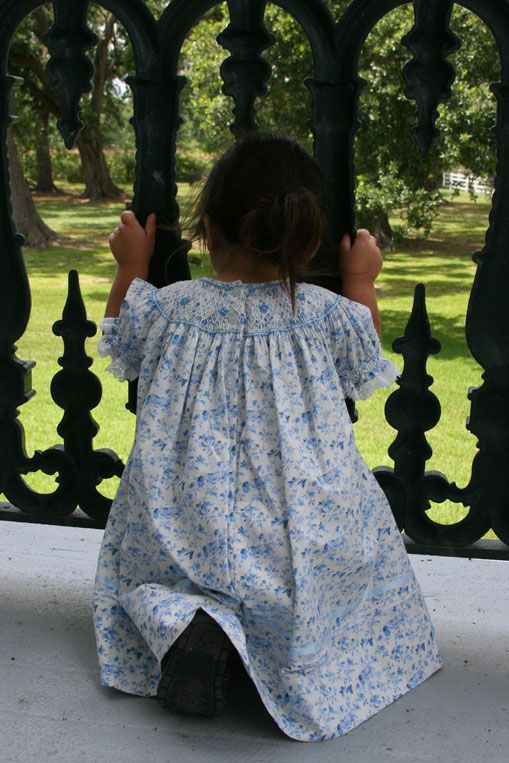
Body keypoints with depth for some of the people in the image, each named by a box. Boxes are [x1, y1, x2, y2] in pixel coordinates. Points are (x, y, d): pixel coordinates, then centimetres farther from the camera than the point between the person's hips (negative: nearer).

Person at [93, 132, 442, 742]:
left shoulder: (167, 307, -7)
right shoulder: (328, 313, -9)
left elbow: (120, 350, 15)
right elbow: (364, 375, 13)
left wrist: (131, 269, 26)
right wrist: (362, 285, 23)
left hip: (185, 533, 1)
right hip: (300, 540, -1)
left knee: (139, 568, 29)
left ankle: (184, 621, -7)